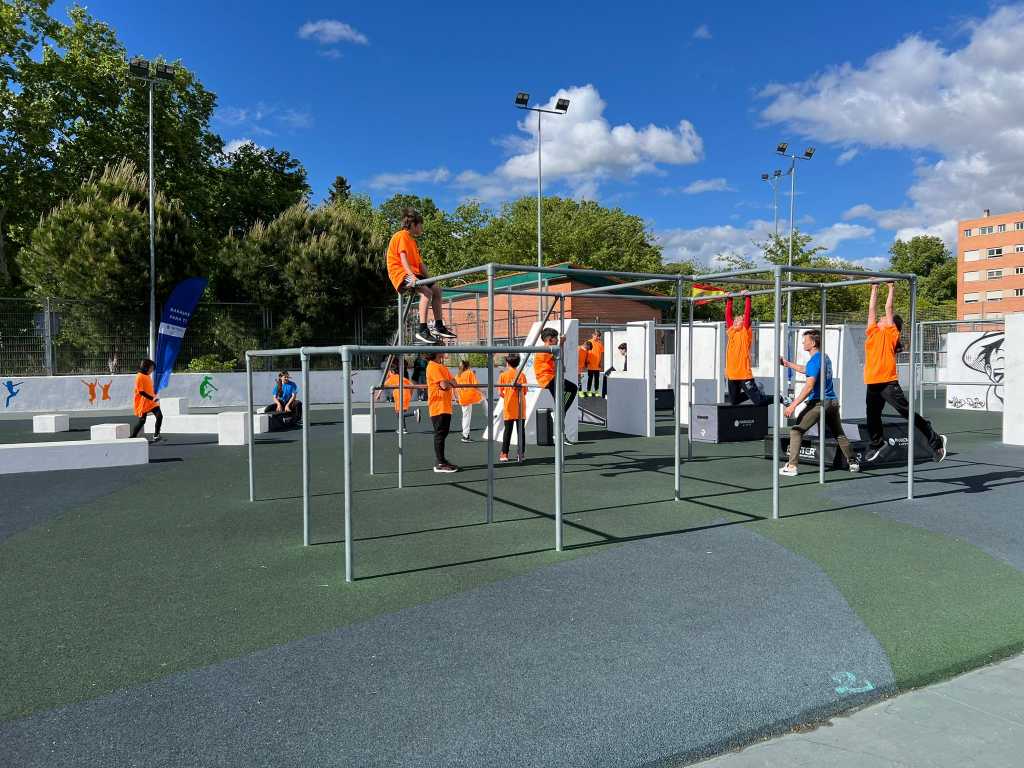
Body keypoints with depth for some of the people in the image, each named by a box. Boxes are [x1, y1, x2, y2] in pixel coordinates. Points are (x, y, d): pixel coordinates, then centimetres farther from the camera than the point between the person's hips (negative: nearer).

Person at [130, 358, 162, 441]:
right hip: (143, 403, -7)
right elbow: (141, 391, -20)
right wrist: (152, 398, -25)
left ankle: (156, 435, 1)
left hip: (151, 402, 7)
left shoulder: (148, 375, 11)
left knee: (159, 416, -8)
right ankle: (132, 437, 18)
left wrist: (154, 397, 11)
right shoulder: (139, 376, -14)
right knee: (142, 420, 2)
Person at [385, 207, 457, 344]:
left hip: (413, 273, 10)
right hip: (400, 272, -10)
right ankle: (422, 330, -34)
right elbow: (403, 258, -20)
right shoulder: (402, 236, -6)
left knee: (437, 289, 2)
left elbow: (420, 263, 20)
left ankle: (438, 327, 3)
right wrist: (412, 276, -33)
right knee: (426, 292, -28)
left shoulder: (412, 239, 24)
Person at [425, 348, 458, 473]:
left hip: (446, 406, 9)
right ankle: (440, 464, -3)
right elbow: (444, 384, -22)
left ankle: (442, 461, 22)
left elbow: (453, 381, 9)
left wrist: (447, 383, -11)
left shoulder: (442, 366, 18)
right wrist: (448, 383, -1)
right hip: (438, 406, -9)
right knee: (440, 434, -6)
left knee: (443, 433, 14)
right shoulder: (433, 366, -13)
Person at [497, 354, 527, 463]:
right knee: (521, 430, 6)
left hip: (509, 406, -1)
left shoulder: (503, 375, -2)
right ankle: (521, 453, 7)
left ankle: (504, 454, 1)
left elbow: (500, 391, -2)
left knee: (507, 430, 2)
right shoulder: (521, 375, 2)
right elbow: (525, 391, 4)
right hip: (520, 407, 1)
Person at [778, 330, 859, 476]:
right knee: (839, 434, 22)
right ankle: (853, 462, 26)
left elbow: (809, 387, -20)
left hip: (818, 402, -9)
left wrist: (793, 405, -20)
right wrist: (788, 364, 34)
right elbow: (805, 369, 31)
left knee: (796, 430, -5)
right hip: (832, 402, 9)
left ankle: (791, 466, -13)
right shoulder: (825, 357, 13)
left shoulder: (815, 360, -13)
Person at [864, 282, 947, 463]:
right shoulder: (873, 332, 17)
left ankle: (936, 440, 4)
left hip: (888, 382, -6)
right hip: (872, 383, 6)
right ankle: (876, 443, 36)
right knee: (872, 416, 15)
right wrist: (874, 289, 26)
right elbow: (872, 309, 22)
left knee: (907, 412, -6)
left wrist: (891, 288, 7)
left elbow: (888, 308, 0)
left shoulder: (891, 332, 2)